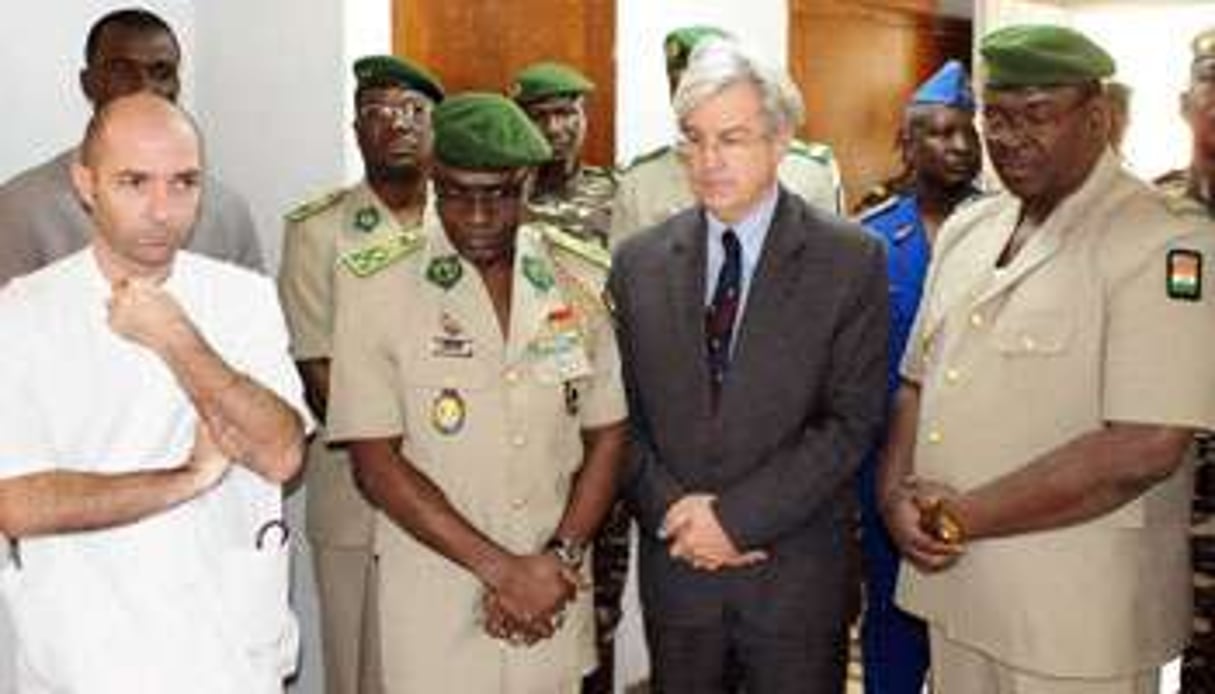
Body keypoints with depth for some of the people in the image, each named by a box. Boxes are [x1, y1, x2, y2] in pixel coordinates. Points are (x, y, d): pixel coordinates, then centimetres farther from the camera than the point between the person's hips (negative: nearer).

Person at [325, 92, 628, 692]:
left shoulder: (586, 282, 0)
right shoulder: (378, 294, -8)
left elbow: (608, 436, 4)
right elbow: (376, 465, -10)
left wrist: (560, 559, -8)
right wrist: (502, 569, -13)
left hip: (555, 597, 2)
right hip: (432, 609, -2)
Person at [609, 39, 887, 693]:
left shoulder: (852, 259, -6)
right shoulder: (638, 261, 3)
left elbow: (851, 421, -10)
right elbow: (621, 413, 5)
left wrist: (737, 515, -15)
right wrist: (672, 509, -10)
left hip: (798, 574, -2)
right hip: (674, 565, 3)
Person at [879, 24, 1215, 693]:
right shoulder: (966, 228, 8)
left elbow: (1145, 449, -22)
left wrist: (960, 517, -16)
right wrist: (897, 496, -7)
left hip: (1075, 620, -6)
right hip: (952, 589, 6)